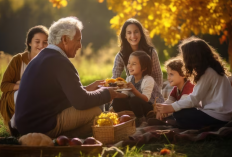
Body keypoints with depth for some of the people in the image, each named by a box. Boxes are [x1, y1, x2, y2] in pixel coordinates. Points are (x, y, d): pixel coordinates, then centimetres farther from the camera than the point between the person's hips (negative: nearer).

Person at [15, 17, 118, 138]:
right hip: (42, 127, -10)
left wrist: (87, 88, 19)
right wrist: (107, 93, -3)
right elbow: (81, 102, -19)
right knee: (95, 111, -12)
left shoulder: (42, 57, 12)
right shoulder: (60, 62, -17)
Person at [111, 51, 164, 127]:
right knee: (117, 102, -11)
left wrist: (133, 89, -42)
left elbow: (146, 99, -28)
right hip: (138, 106, 7)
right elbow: (124, 95, -2)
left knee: (134, 100, -34)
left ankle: (141, 121, -12)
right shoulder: (129, 79, 5)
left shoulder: (148, 80, -18)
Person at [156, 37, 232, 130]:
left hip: (217, 117, -10)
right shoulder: (212, 69, 13)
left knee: (179, 114, -11)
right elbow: (197, 97, 11)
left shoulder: (208, 72, -15)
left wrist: (169, 108, -9)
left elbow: (194, 99, -16)